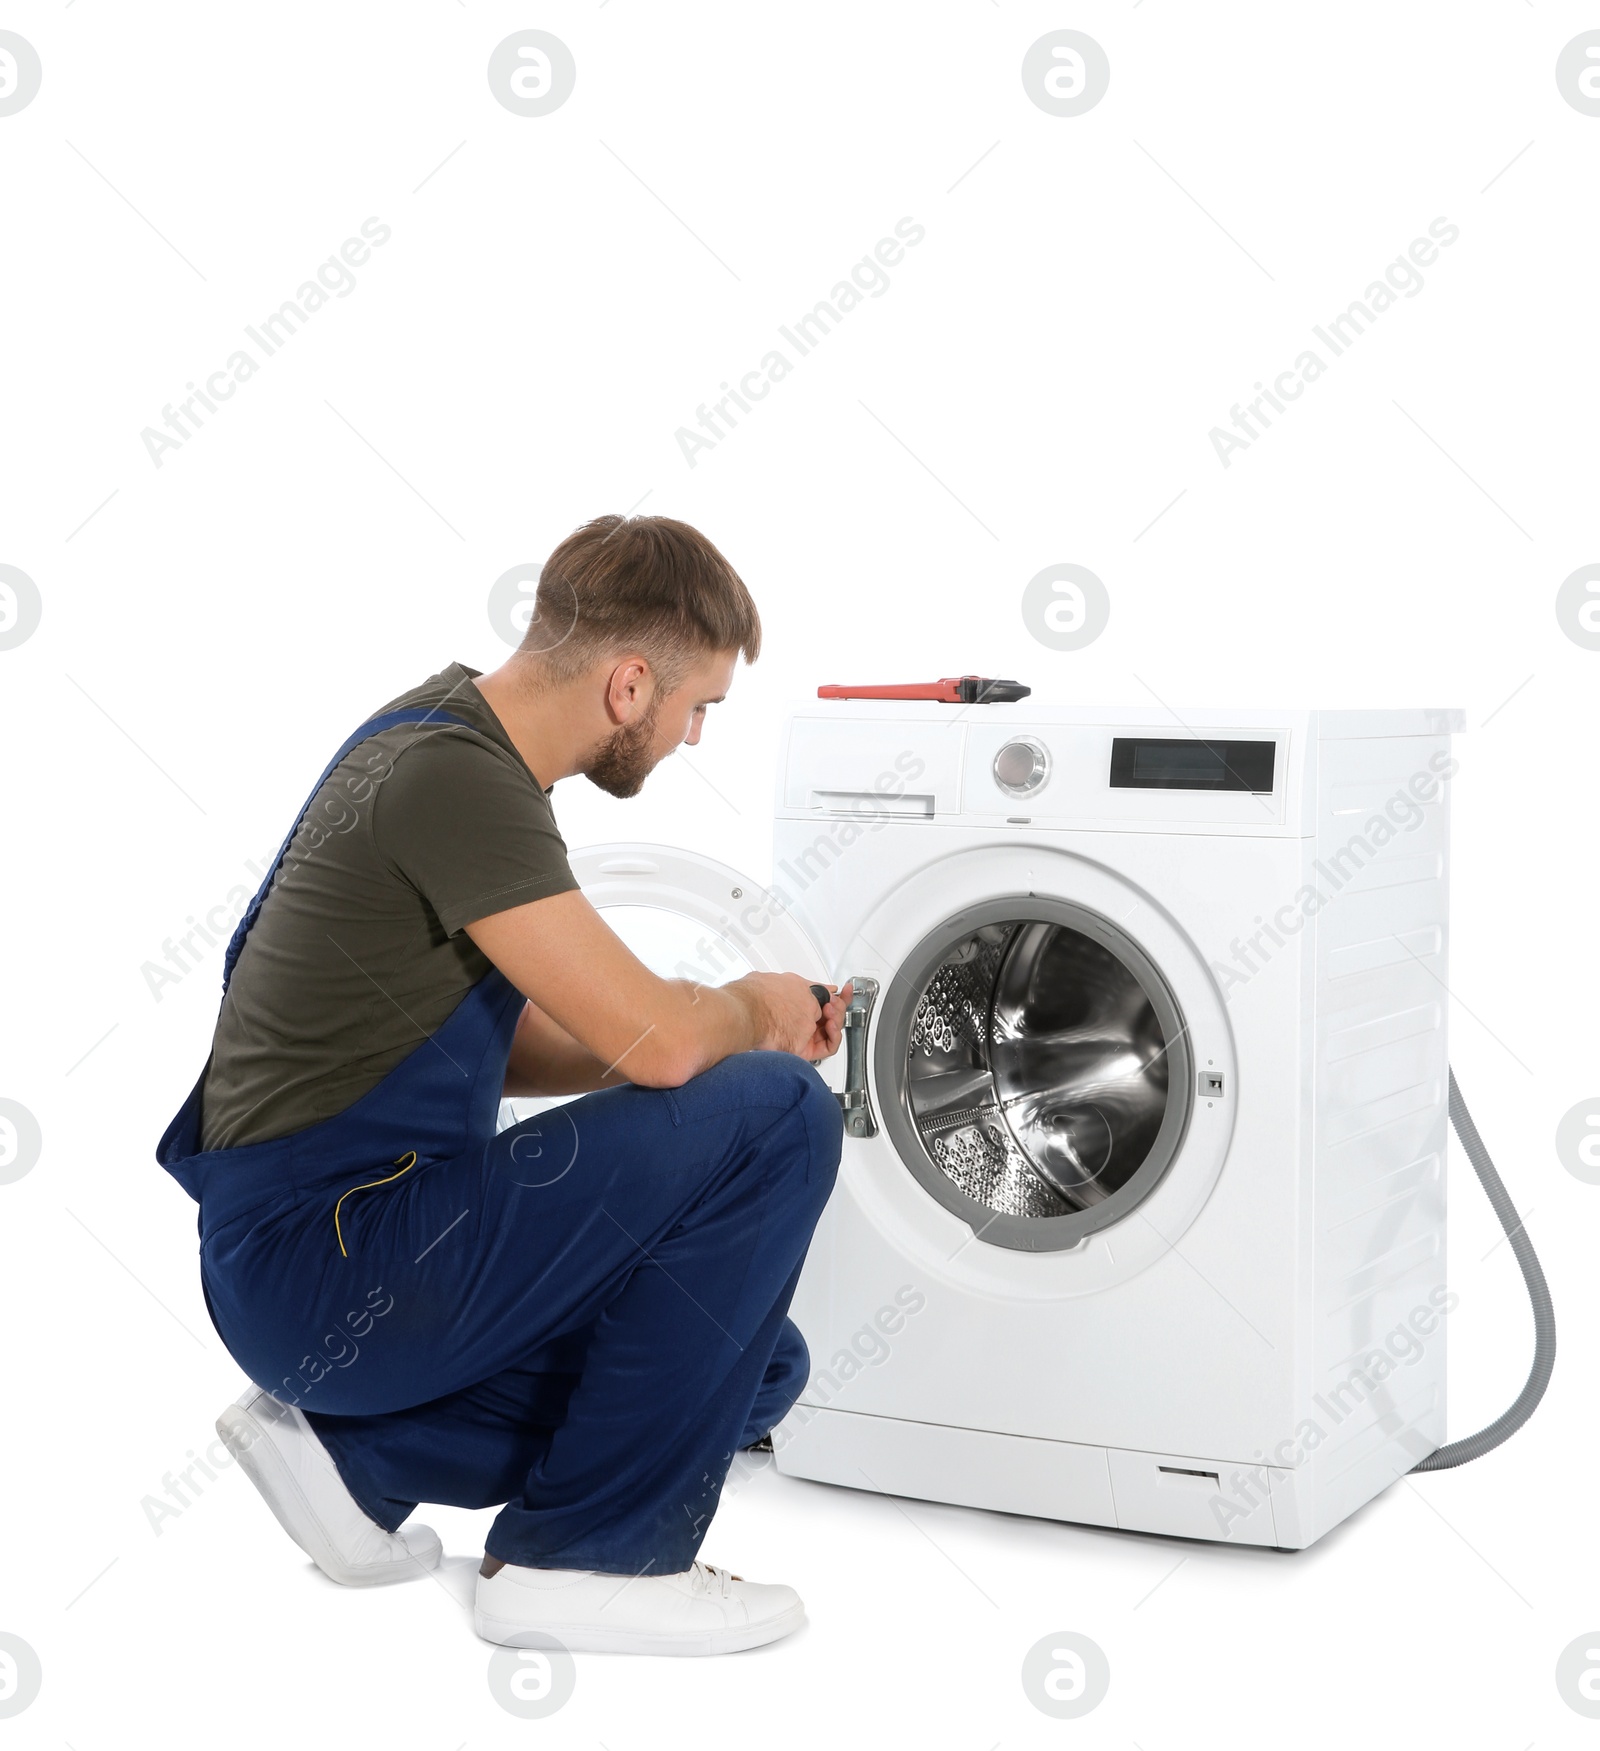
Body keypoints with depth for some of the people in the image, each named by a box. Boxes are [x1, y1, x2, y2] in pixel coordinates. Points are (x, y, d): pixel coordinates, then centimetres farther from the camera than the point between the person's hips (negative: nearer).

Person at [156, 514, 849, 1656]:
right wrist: (751, 1012, -2)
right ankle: (587, 1560, -7)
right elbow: (655, 1036, -26)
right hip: (319, 1267, -10)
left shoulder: (457, 742, 11)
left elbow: (502, 1045, 18)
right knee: (774, 1119, -18)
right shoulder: (451, 779, -21)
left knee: (757, 1363, 15)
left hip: (321, 1244, 10)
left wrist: (743, 1032, 8)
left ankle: (357, 1451, 13)